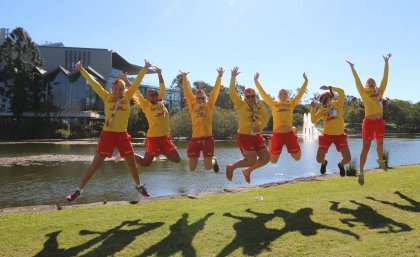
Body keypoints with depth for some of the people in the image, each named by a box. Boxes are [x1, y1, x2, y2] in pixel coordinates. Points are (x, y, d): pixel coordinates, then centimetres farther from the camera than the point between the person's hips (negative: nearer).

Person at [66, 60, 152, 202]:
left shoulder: (127, 97, 5)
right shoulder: (107, 97, 1)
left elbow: (136, 82, 6)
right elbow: (94, 83, 0)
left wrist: (145, 69, 8)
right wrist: (82, 70, -1)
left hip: (123, 135, 2)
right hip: (107, 134, -2)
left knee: (131, 163, 11)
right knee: (95, 163, 1)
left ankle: (139, 186, 32)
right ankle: (79, 190, 11)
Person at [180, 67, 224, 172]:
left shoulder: (209, 105, 7)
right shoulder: (193, 106, 9)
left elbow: (215, 90, 2)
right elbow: (187, 92, 5)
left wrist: (219, 76, -2)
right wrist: (184, 78, -1)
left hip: (207, 138, -1)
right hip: (195, 138, 1)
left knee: (208, 167, 1)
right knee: (192, 168, 3)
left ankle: (213, 161, 38)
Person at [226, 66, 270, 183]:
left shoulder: (259, 104, 4)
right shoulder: (241, 104, -10)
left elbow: (266, 116, 17)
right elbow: (232, 92, -22)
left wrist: (261, 127, 1)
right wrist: (233, 77, -28)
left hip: (256, 136, 7)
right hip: (244, 136, -6)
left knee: (266, 158, 6)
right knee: (252, 161, -7)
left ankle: (247, 171, 25)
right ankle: (231, 168, 16)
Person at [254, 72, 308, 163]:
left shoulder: (291, 103, 8)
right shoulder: (273, 104, 3)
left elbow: (300, 93, 10)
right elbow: (263, 93, 4)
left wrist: (306, 81, 7)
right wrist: (256, 81, 3)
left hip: (290, 134, 2)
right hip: (277, 135, -1)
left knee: (297, 158, 8)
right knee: (273, 160, 6)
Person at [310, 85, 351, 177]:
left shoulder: (338, 104, -2)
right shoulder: (322, 109, 3)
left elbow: (341, 92, -18)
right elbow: (314, 120, -2)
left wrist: (329, 88, -15)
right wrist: (313, 108, -11)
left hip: (340, 135, -1)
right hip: (327, 135, 1)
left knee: (347, 158, -10)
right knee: (319, 159, -6)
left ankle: (341, 165, 27)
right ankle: (324, 163, 34)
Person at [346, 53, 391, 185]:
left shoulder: (380, 92, 7)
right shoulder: (364, 93, -2)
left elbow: (385, 78, 4)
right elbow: (358, 82, -9)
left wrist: (386, 63, 2)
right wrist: (352, 68, -13)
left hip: (380, 121, 4)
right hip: (369, 122, -4)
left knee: (380, 144, 21)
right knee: (366, 147, -3)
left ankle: (380, 160, 51)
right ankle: (361, 172, 1)